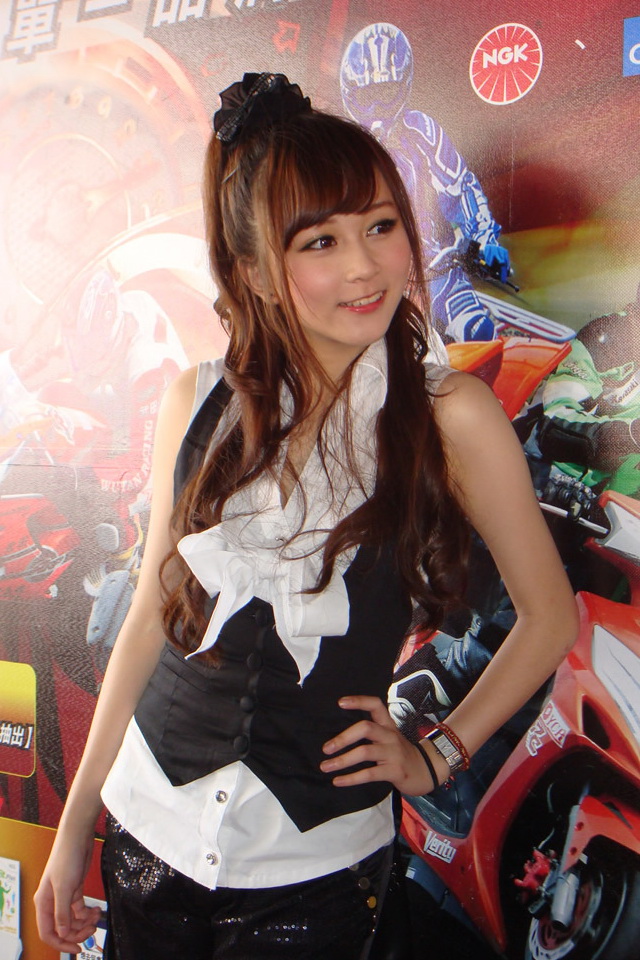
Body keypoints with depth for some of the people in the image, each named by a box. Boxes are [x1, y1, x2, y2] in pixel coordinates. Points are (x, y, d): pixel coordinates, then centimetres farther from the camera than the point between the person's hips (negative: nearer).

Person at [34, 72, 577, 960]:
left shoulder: (448, 414, -12)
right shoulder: (199, 404, -4)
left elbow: (551, 617, -1)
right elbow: (154, 616, 4)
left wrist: (436, 756, -2)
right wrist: (77, 820, 8)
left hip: (316, 861, -2)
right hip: (150, 827, 3)